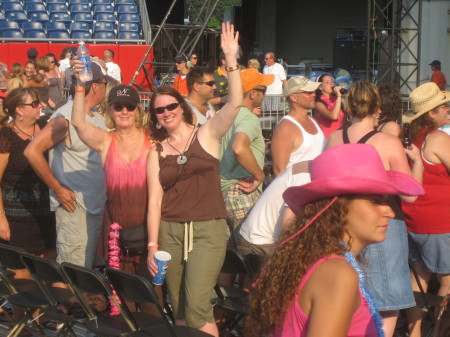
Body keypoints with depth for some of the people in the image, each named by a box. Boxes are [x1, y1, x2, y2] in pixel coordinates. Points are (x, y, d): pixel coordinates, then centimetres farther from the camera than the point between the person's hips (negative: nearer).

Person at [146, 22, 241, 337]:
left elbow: (235, 103, -13)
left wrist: (231, 59, -23)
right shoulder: (156, 152, 8)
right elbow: (154, 200, 5)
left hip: (208, 230, -3)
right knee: (179, 308, 9)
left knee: (197, 306, -14)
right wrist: (152, 246, -1)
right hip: (170, 231, 4)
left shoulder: (206, 134, 2)